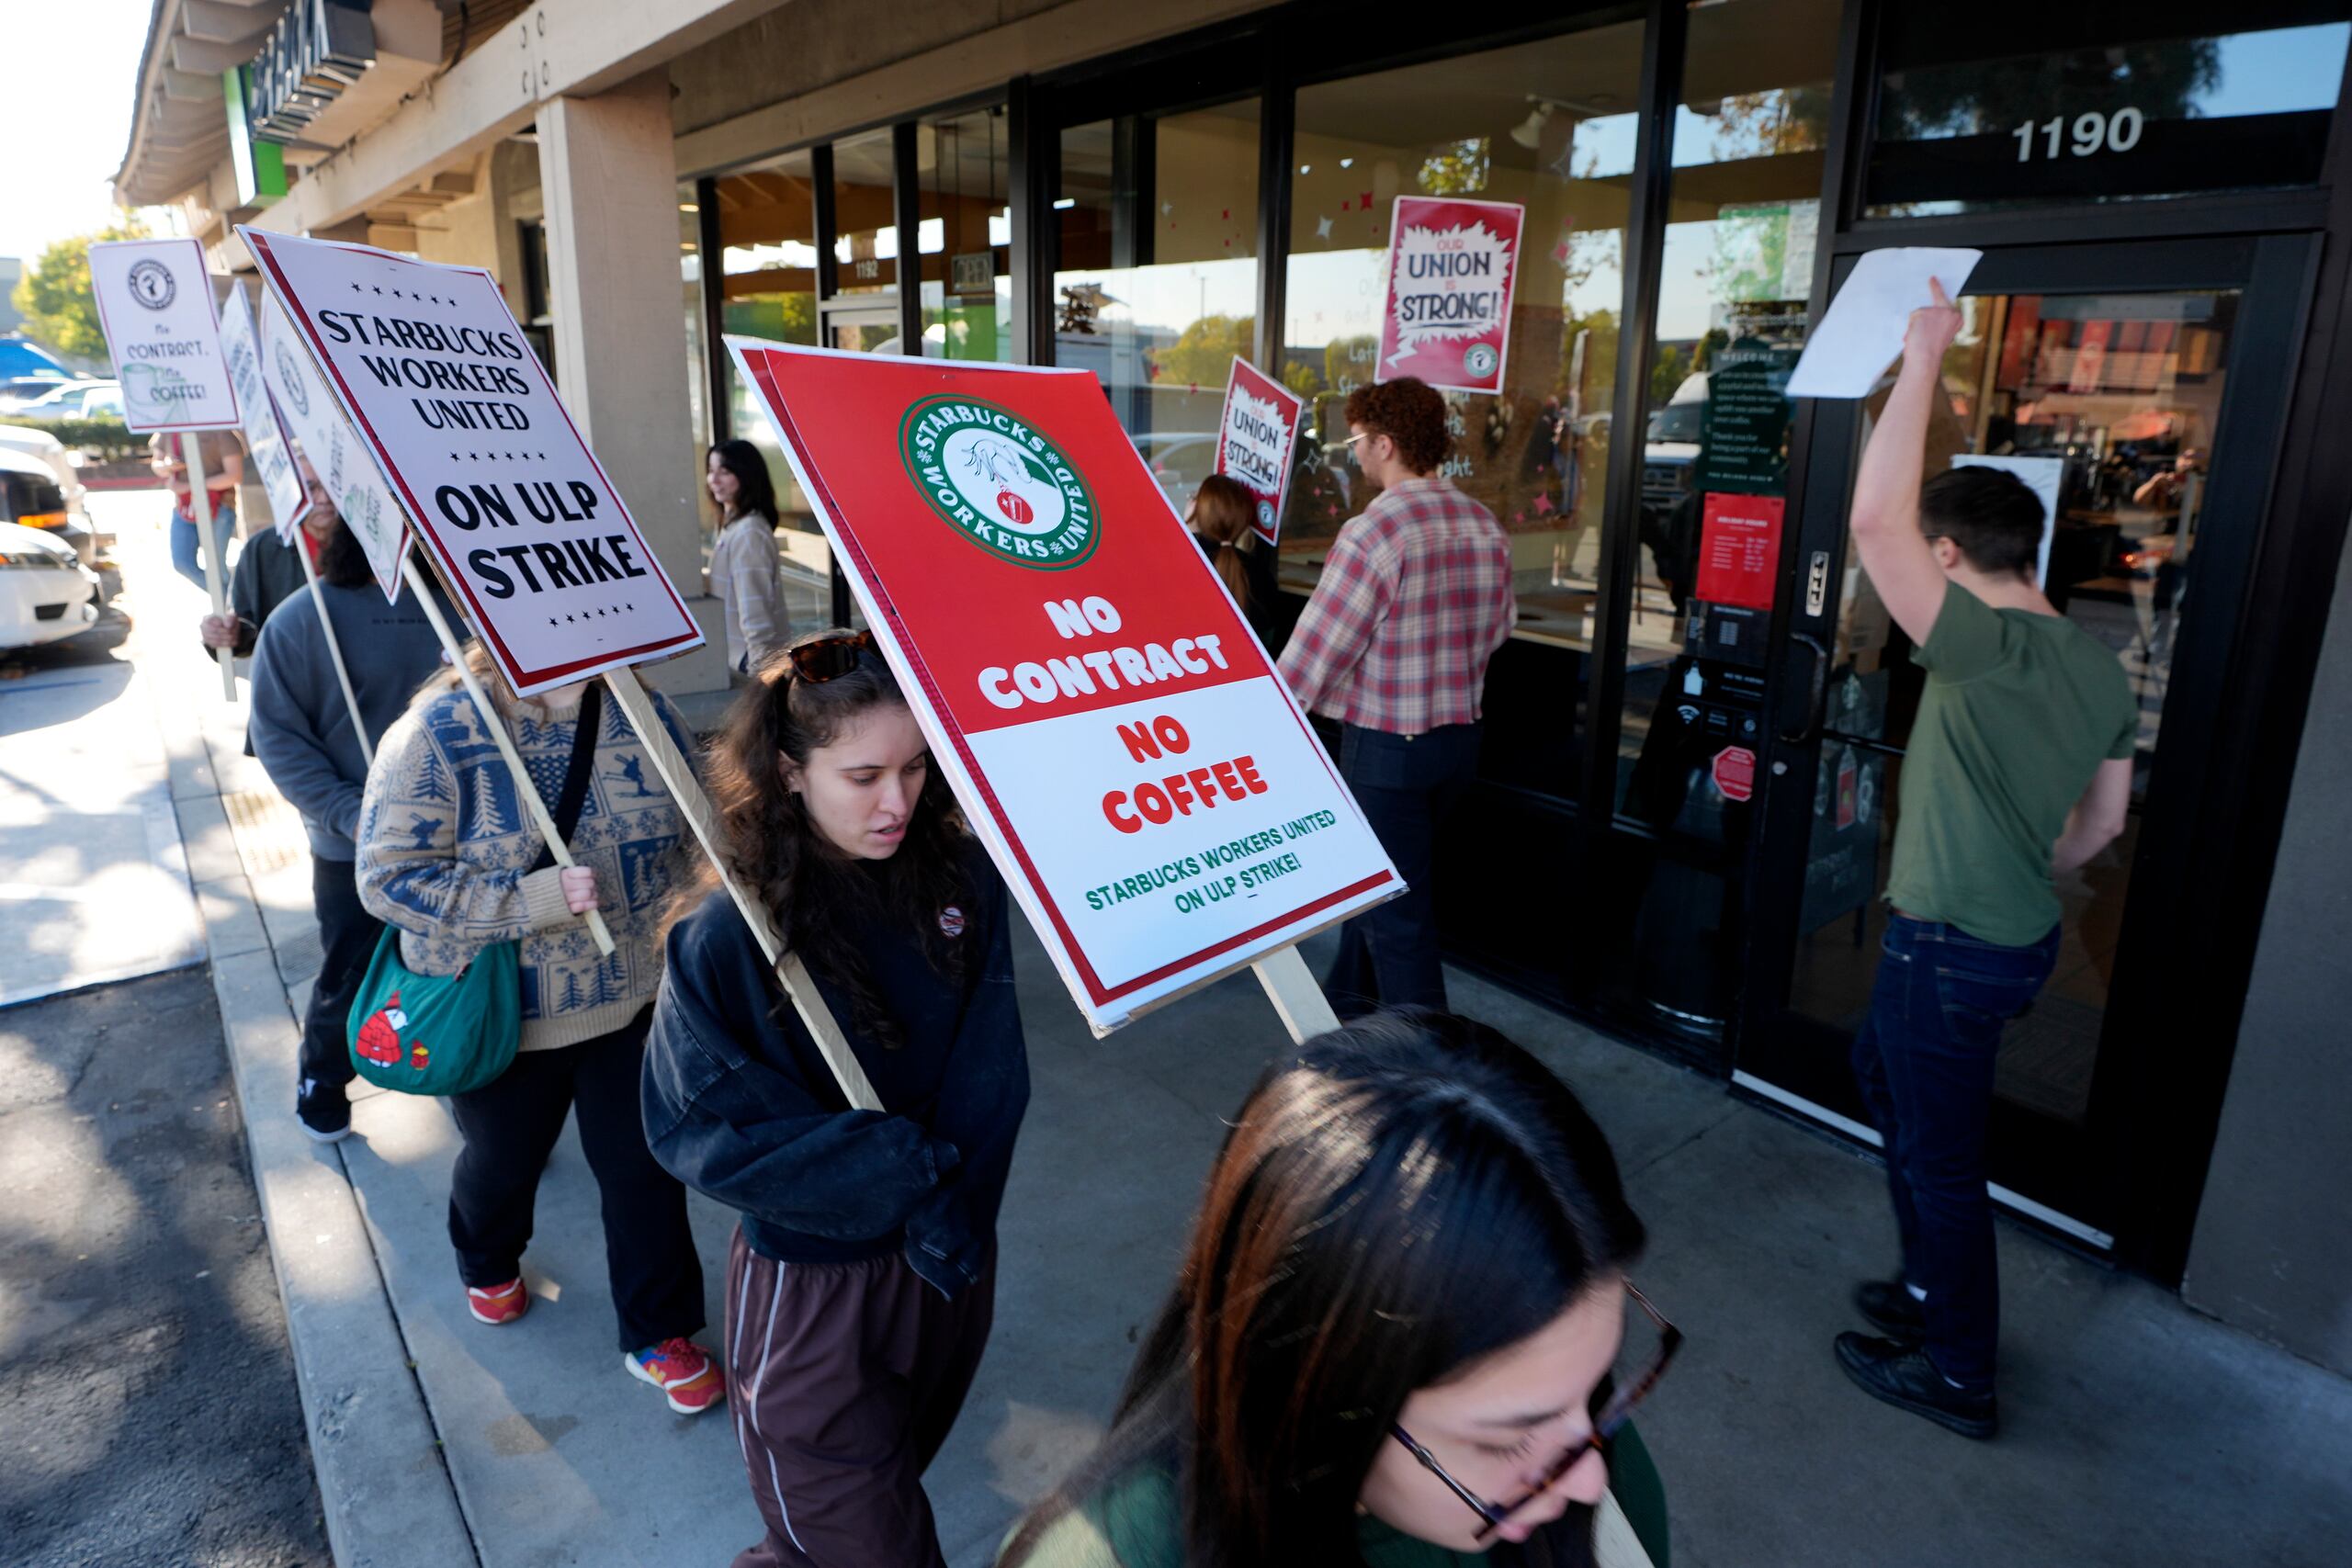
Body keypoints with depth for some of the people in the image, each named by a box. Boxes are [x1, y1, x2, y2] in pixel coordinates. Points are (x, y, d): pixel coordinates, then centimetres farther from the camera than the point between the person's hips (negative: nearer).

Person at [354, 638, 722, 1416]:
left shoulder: (645, 709, -7)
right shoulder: (438, 734, -19)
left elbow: (692, 831, 4)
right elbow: (388, 877, -21)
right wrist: (532, 899, -29)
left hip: (635, 999, 2)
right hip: (501, 1016, -2)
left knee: (645, 1168, 9)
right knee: (503, 1162, 23)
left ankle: (658, 1335, 31)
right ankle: (488, 1263, 57)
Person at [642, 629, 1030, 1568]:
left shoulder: (962, 877, -11)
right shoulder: (728, 936, -21)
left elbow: (992, 1071, -7)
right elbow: (700, 1130, -18)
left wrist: (950, 1207, -18)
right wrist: (901, 1165, -21)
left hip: (953, 1257, 4)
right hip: (811, 1282, -4)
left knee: (902, 1472, 28)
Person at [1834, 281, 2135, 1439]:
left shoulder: (1987, 649, -24)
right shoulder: (2097, 663, 4)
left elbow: (1875, 520, -33)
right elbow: (2103, 819, 12)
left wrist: (1923, 359, -25)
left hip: (1954, 949, -9)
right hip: (2018, 932, 9)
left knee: (1940, 1156, 7)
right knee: (1884, 1070, 27)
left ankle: (1957, 1375, 26)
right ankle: (1931, 1287, 42)